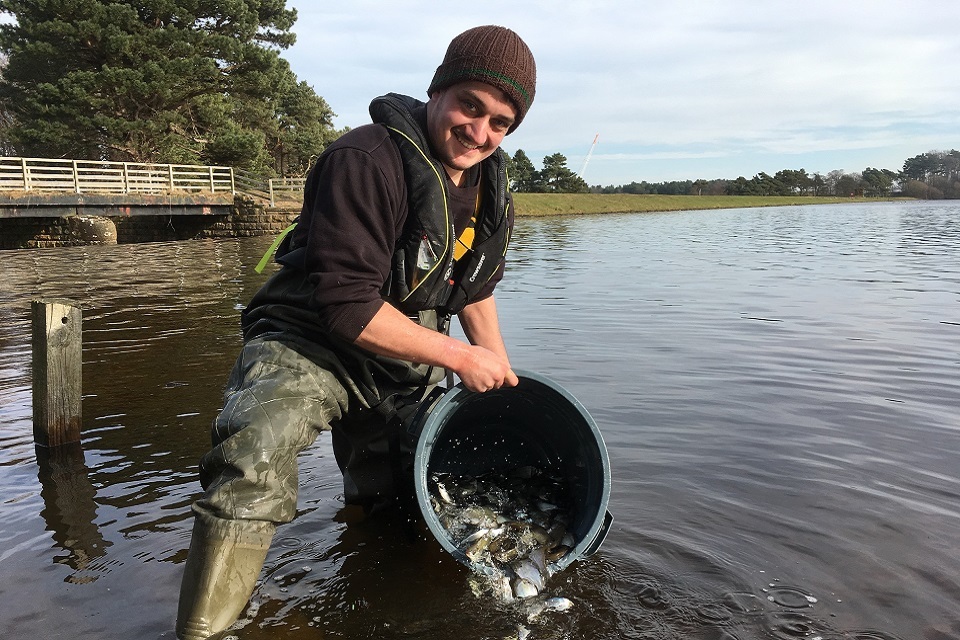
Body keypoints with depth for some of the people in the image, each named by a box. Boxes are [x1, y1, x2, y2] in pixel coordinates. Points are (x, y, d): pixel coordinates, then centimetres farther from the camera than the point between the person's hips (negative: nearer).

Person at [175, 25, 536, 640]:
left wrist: (500, 372, 13)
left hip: (404, 361, 7)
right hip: (310, 342, -7)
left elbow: (475, 287, 19)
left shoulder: (490, 187, 3)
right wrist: (459, 357, -20)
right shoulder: (365, 160, -24)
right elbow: (348, 309, -28)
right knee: (257, 453, -36)